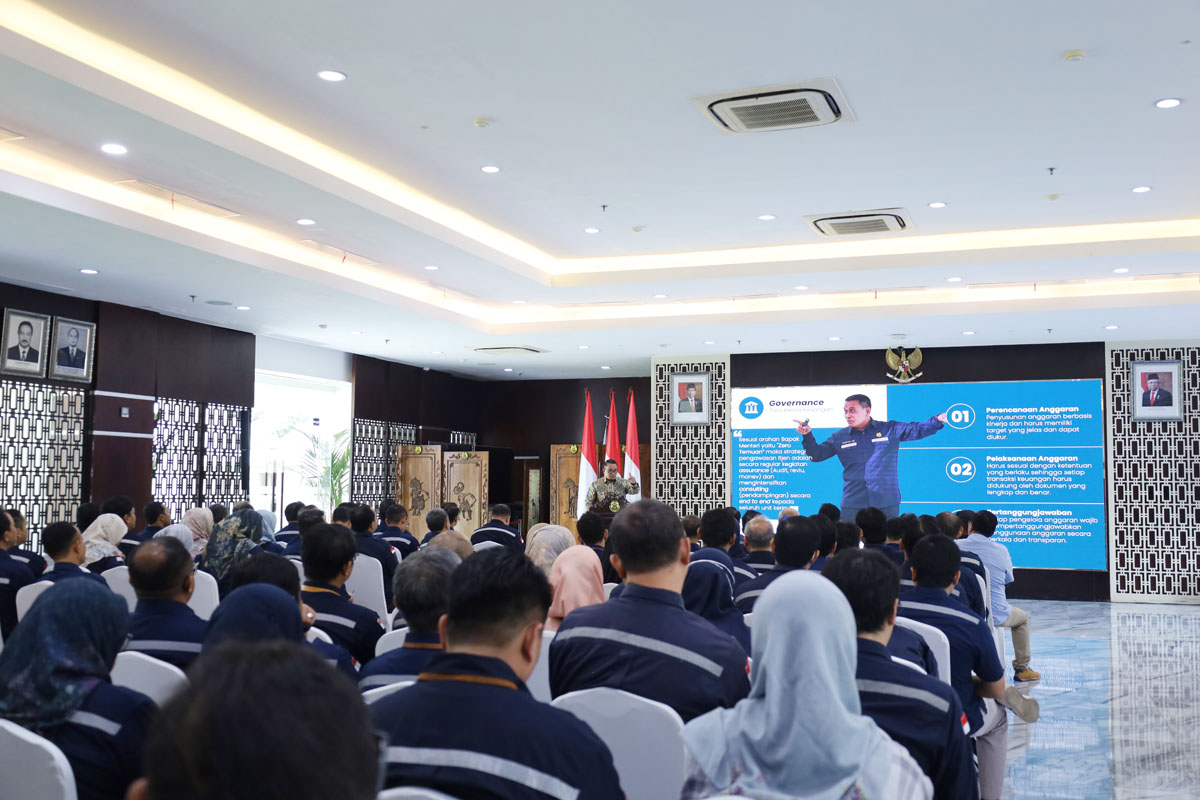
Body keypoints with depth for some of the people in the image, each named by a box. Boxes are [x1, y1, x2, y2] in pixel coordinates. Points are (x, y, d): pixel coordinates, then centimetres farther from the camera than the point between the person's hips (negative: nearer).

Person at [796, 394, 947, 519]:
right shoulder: (839, 437, 9)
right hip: (852, 504, 1)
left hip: (887, 503, -1)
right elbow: (817, 454, 10)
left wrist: (937, 420, -13)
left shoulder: (890, 430, 6)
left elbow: (918, 430, 4)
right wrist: (807, 436, -6)